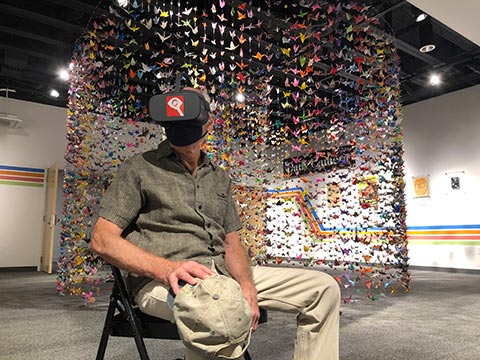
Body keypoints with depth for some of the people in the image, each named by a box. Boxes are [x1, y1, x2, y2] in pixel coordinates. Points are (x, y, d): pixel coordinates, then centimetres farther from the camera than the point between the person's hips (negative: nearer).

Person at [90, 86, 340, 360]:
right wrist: (167, 268, -22)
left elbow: (232, 243, 15)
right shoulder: (141, 168, 3)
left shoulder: (220, 178, 18)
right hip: (161, 281, -6)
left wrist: (247, 286, -7)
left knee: (324, 287, -2)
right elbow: (102, 239, -6)